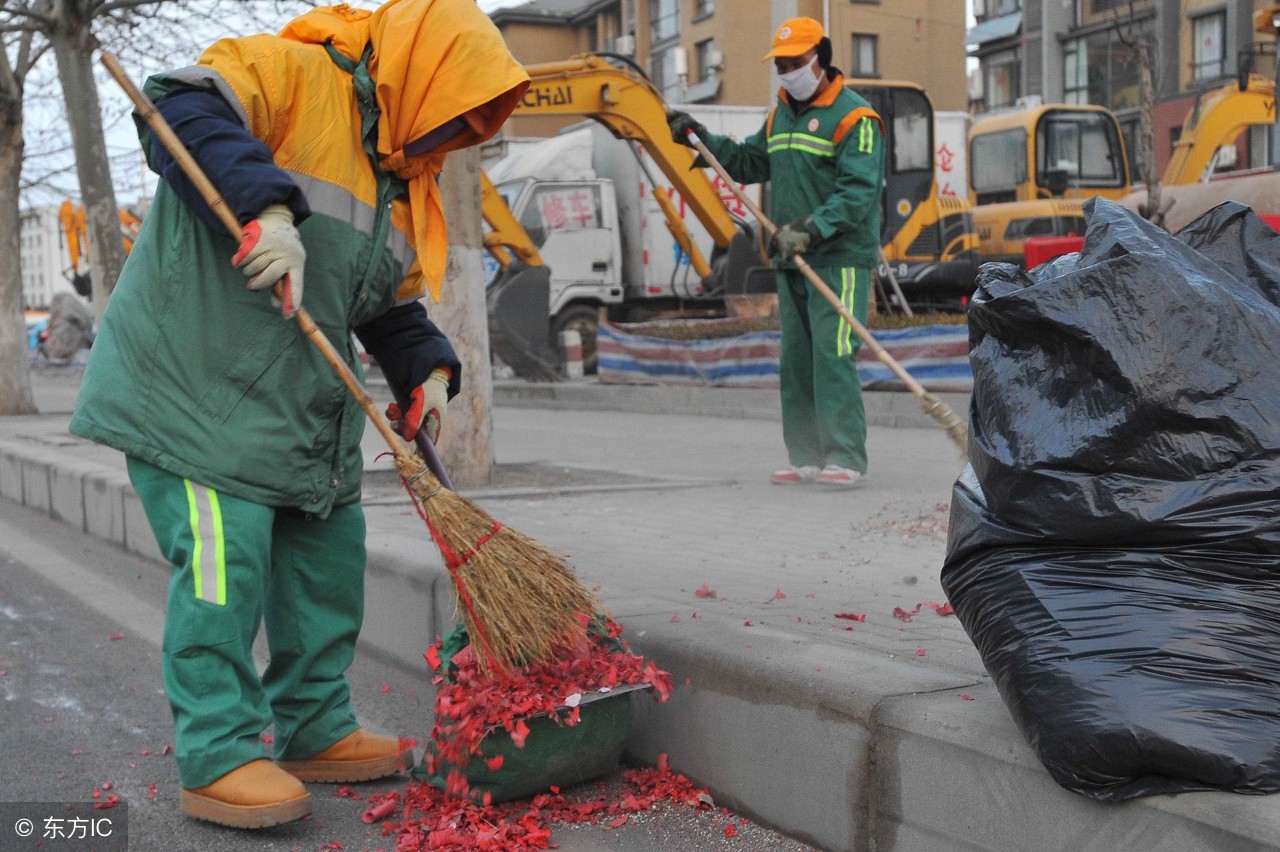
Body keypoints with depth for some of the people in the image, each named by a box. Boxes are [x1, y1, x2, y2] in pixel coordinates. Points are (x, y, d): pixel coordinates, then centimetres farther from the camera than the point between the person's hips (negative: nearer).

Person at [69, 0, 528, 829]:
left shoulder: (402, 183, 16)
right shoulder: (294, 74, -10)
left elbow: (395, 305, 21)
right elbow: (185, 110, -27)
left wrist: (427, 368, 3)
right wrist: (268, 203, -38)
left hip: (306, 407, 9)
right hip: (199, 380, -9)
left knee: (327, 559, 12)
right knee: (224, 561, -11)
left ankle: (317, 731, 26)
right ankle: (219, 759, 0)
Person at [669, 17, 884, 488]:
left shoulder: (854, 117, -8)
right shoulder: (779, 115, 17)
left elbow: (858, 193, -18)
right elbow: (749, 163, 24)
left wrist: (810, 229, -28)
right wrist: (703, 139, 13)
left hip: (840, 259, -8)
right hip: (791, 260, 8)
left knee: (832, 356, -13)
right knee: (795, 359, 8)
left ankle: (845, 458, -10)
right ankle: (806, 458, 13)